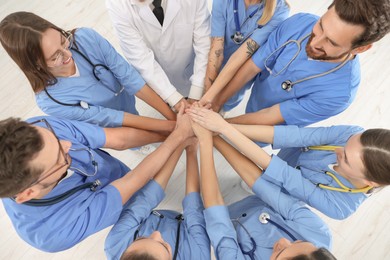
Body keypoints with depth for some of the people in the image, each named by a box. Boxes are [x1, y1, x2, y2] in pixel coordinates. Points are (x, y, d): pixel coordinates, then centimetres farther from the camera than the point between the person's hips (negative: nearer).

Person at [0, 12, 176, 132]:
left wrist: (173, 115, -31)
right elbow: (109, 118, -32)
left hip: (129, 104, 2)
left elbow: (128, 76, -28)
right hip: (113, 134, -2)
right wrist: (171, 126, -33)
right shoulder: (49, 100, -33)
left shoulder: (85, 37, -28)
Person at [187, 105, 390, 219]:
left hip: (278, 187, -3)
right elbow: (297, 136, -36)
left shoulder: (340, 206, -36)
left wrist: (224, 128, -50)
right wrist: (225, 125, -46)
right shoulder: (354, 135, -30)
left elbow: (281, 176, -43)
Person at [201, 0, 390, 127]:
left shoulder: (339, 91, -36)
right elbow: (252, 67, -19)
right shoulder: (298, 23, -26)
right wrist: (216, 102, -23)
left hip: (270, 133, -2)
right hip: (252, 104, 3)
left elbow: (270, 118, -31)